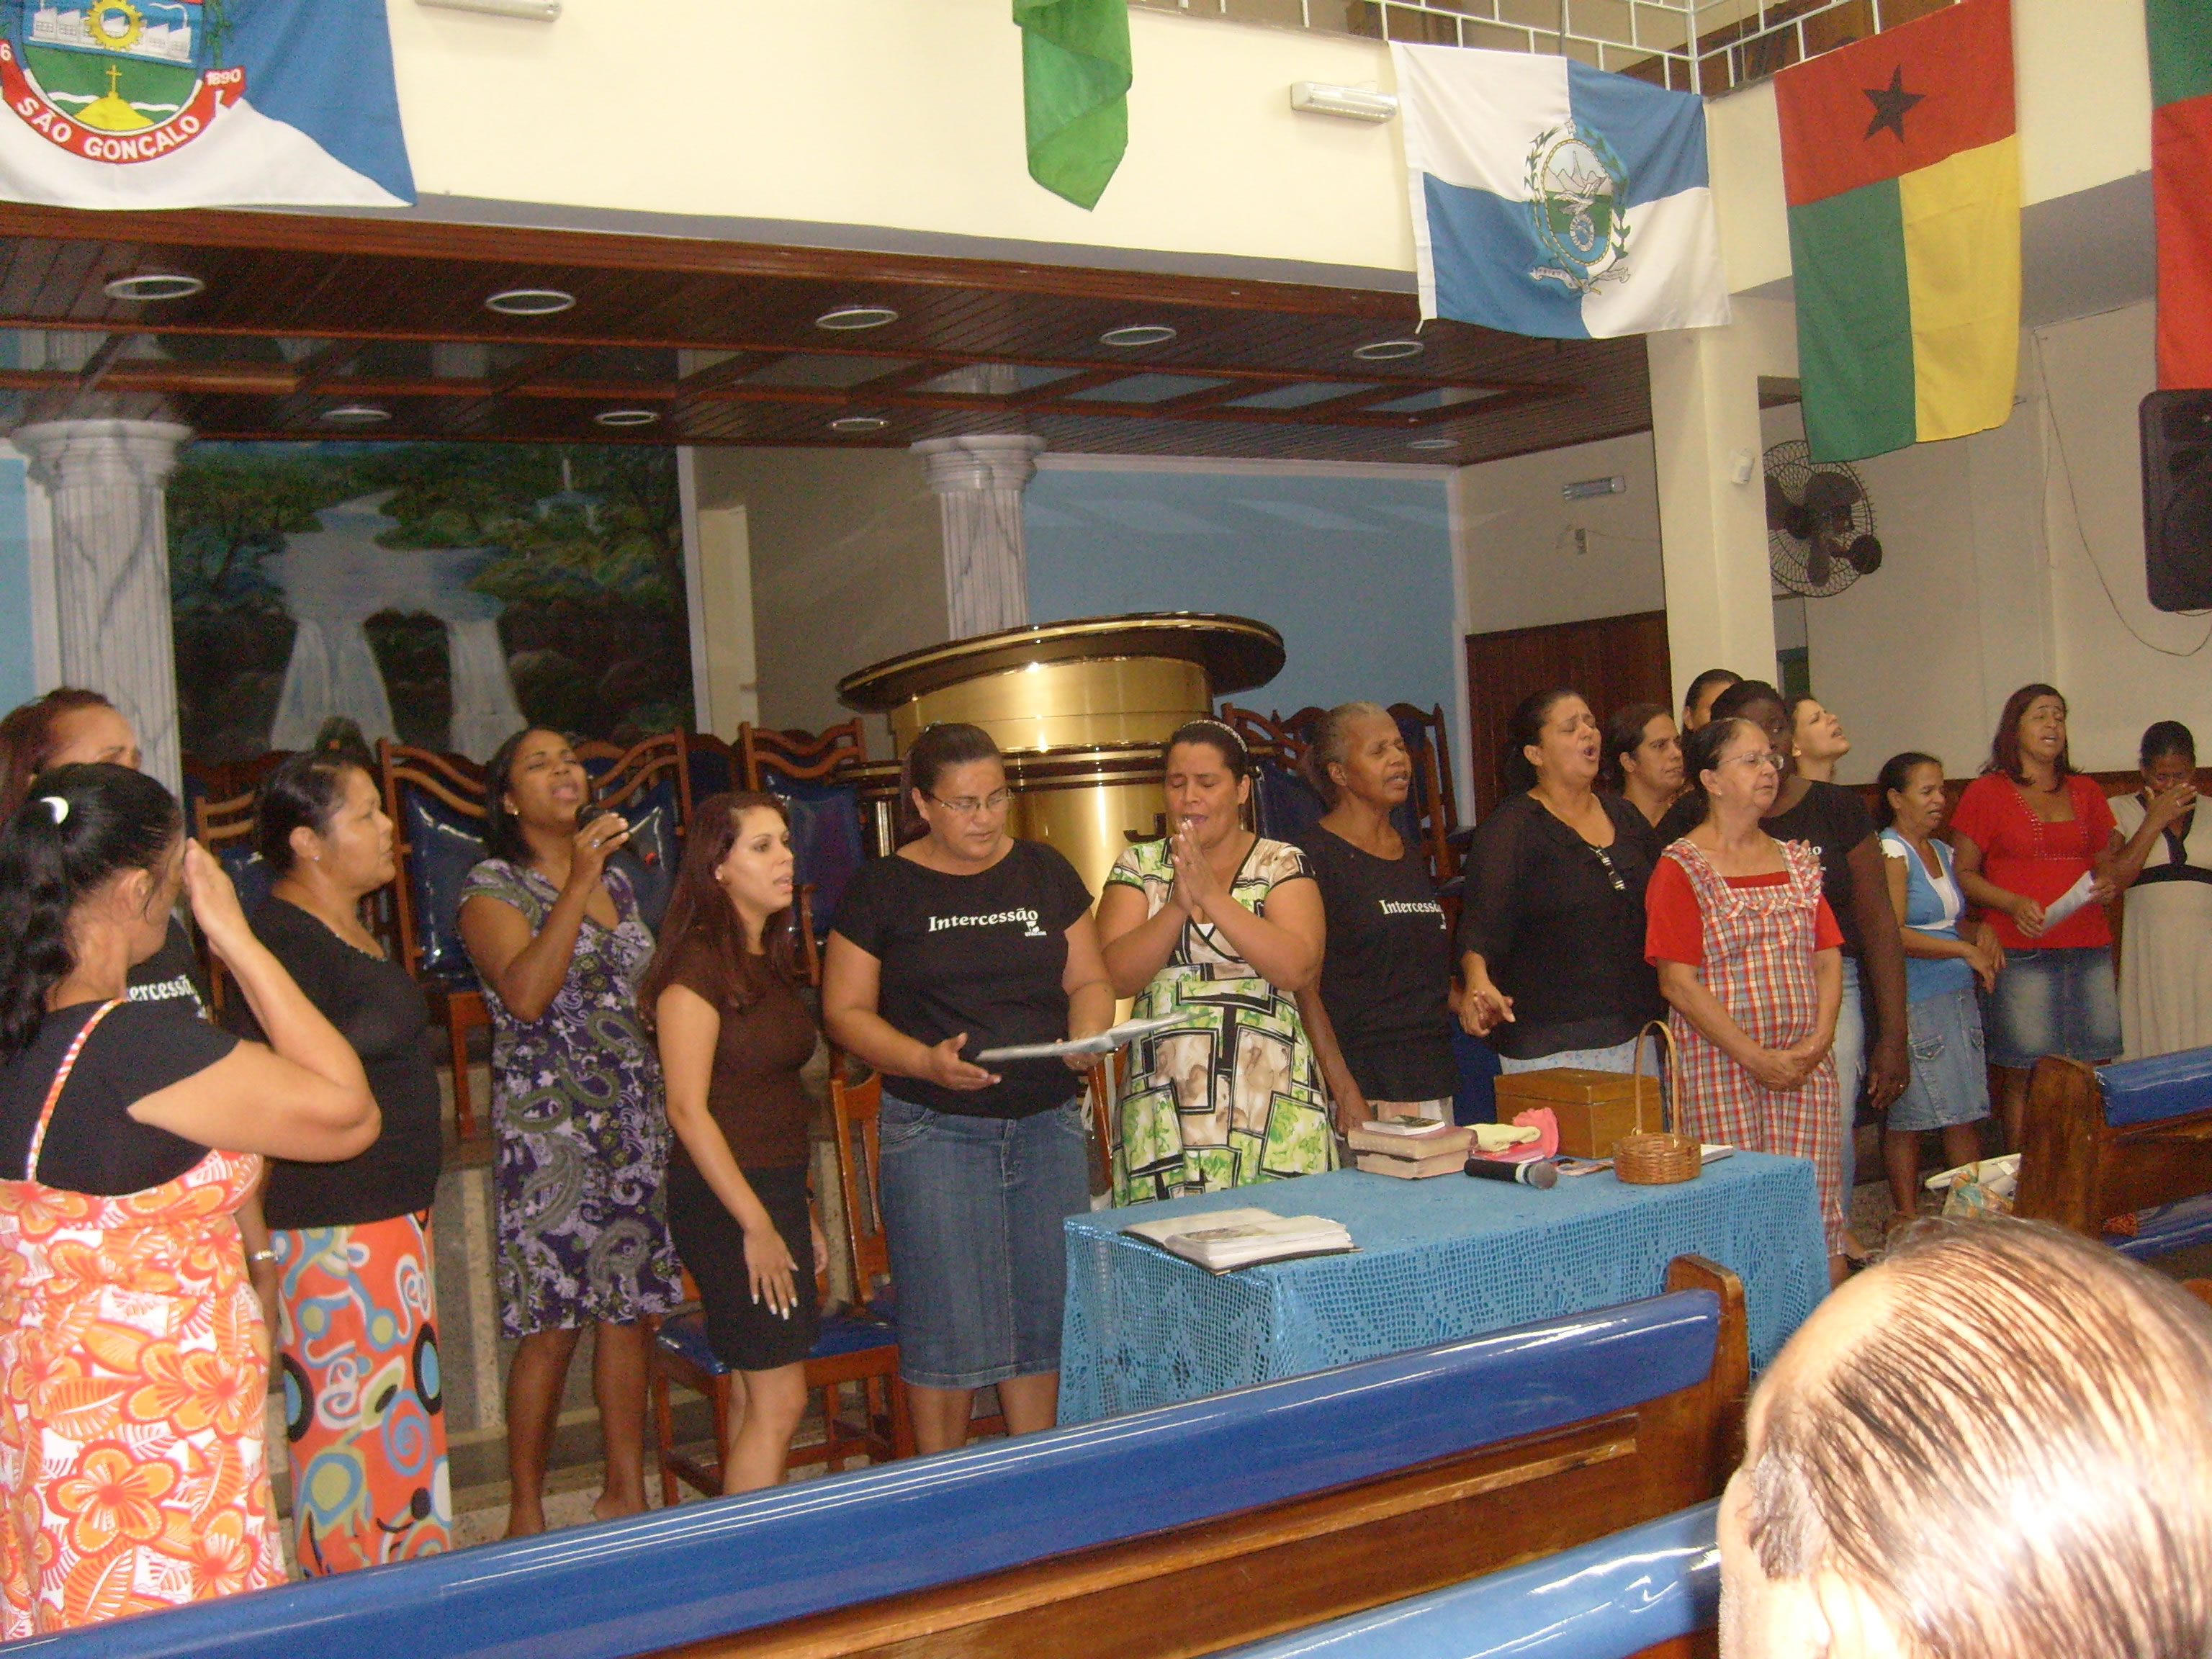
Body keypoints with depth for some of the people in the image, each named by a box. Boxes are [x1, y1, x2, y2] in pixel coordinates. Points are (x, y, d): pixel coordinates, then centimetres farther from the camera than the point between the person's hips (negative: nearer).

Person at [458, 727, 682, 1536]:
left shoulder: (616, 881, 16)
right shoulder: (493, 887, -4)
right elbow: (526, 994, -21)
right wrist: (578, 883, -20)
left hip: (638, 1126, 6)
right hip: (547, 1128, -6)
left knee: (629, 1311, 9)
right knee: (551, 1329, -3)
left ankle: (627, 1492, 21)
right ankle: (526, 1512, 11)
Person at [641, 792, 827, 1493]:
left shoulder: (768, 960, 13)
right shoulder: (698, 965, -14)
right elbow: (688, 1109, -17)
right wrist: (756, 1225, -17)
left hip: (777, 1190, 9)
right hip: (727, 1199, -9)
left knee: (770, 1402, 11)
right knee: (779, 1402, -6)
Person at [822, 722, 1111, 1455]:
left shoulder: (1046, 873, 9)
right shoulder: (883, 888, -1)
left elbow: (1089, 981, 13)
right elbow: (845, 1011, -2)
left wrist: (1087, 1033, -9)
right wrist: (926, 1062, -18)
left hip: (1049, 1123, 4)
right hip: (934, 1131, -3)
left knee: (1048, 1313, 8)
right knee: (949, 1324, -1)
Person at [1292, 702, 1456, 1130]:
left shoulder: (1413, 857, 17)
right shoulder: (1315, 858, -7)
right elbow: (1304, 990, -13)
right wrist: (1346, 1095, -19)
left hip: (1433, 1087, 7)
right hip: (1362, 1085, -7)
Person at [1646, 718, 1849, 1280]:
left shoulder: (1798, 861, 15)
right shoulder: (1681, 869, -4)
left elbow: (1828, 958, 12)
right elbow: (1677, 982, -10)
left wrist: (1819, 1040, -5)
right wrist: (1755, 1057, -13)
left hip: (1806, 1064, 5)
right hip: (1721, 1067, -5)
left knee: (1815, 1205, 2)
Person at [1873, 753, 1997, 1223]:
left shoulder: (1941, 851, 16)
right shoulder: (1890, 852, -9)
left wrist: (1982, 931, 6)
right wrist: (1966, 950, -15)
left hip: (1958, 993, 8)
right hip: (1914, 1002, -8)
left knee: (1968, 1112, 8)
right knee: (1908, 1116, -2)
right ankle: (1909, 1220, 5)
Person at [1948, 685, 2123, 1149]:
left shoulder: (2086, 792, 16)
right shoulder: (1986, 792, 3)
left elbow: (2107, 858, 24)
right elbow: (1963, 873, 1)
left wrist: (2108, 881, 1)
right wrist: (2014, 903, -15)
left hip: (2090, 947, 4)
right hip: (2022, 953, -4)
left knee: (2094, 1074, 2)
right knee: (2023, 1076, -4)